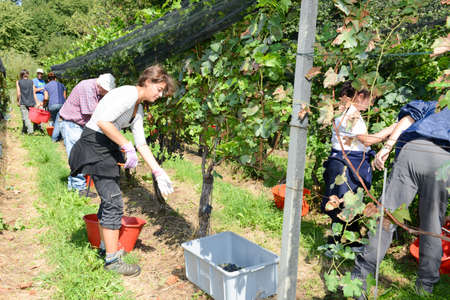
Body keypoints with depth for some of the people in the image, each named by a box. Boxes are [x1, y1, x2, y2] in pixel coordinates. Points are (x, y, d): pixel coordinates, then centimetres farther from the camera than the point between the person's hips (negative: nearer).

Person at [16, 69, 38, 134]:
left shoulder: (18, 82, 4)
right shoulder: (31, 82, 7)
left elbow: (19, 94, 0)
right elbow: (34, 93, 3)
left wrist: (18, 101, 14)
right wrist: (36, 103, 4)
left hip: (23, 103, -1)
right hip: (32, 102, 1)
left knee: (25, 117, -2)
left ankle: (30, 130, -15)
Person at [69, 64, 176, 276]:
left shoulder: (138, 108, 13)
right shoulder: (128, 94, -16)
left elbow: (141, 143, 13)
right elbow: (103, 121, -27)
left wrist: (158, 172, 8)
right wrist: (127, 147, -21)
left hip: (108, 148, 10)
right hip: (95, 146, -10)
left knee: (109, 199, 17)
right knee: (113, 202, -8)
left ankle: (106, 247, 33)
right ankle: (112, 259, 2)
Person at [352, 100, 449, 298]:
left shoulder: (433, 106, 33)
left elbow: (409, 118, 11)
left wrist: (387, 146, -2)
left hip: (411, 151, -1)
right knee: (432, 226, 12)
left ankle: (359, 276, -2)